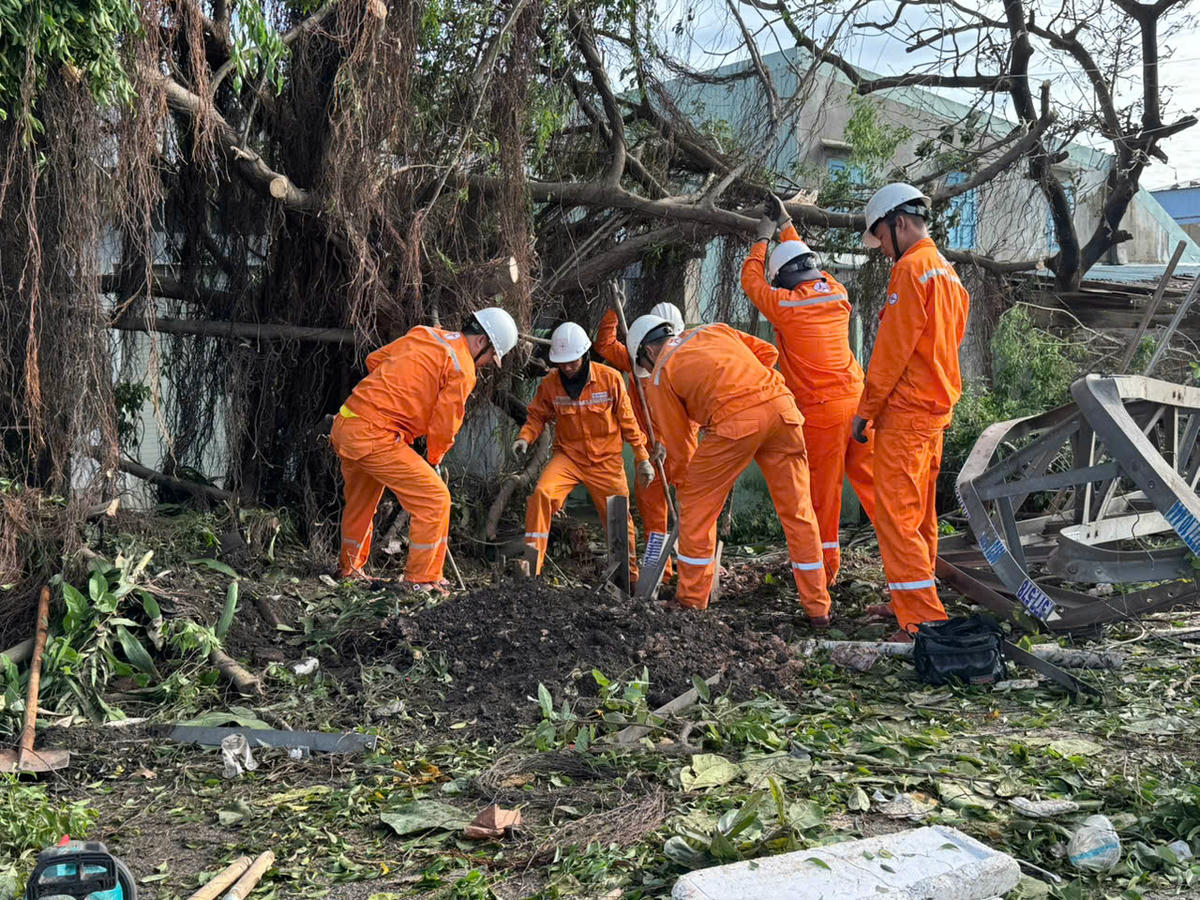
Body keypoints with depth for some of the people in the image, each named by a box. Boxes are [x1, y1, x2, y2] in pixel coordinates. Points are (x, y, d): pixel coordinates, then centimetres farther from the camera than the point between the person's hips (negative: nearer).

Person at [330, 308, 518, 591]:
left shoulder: (424, 334, 14)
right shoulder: (462, 370, -9)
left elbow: (374, 360, 20)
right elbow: (443, 426, -4)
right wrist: (434, 461, 13)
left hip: (344, 425, 9)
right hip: (375, 437, -9)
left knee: (360, 501, 28)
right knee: (434, 499, -1)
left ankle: (349, 567, 46)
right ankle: (421, 579, 6)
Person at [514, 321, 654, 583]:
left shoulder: (610, 378, -8)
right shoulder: (550, 384, -5)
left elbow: (627, 420, -1)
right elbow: (538, 415, 7)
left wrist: (642, 458, 0)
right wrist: (525, 437, -14)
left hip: (606, 459, 0)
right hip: (568, 455, 1)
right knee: (542, 493, -25)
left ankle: (630, 574, 24)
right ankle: (531, 562, -18)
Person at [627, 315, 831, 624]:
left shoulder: (661, 375, 16)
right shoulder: (714, 330, 30)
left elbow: (677, 442, 18)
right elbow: (767, 351, 26)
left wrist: (682, 488, 30)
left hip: (735, 421, -5)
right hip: (781, 404, 5)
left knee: (697, 505, 14)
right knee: (797, 510, 12)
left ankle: (691, 601, 20)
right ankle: (817, 608, 18)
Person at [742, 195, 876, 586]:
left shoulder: (786, 305, -8)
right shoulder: (837, 294, 7)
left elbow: (751, 279, 10)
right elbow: (808, 267, 27)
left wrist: (763, 237, 21)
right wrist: (787, 227, 36)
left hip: (821, 411, -5)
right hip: (857, 400, 5)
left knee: (822, 491, 4)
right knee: (870, 480, 10)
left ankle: (826, 566, 13)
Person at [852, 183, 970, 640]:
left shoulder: (912, 268, -13)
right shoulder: (947, 271, 18)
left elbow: (892, 349, -17)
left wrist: (865, 408, -10)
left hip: (906, 411, -10)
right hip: (938, 406, 10)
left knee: (895, 515, -10)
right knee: (920, 512, 16)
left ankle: (925, 621, -11)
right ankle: (908, 601, 27)